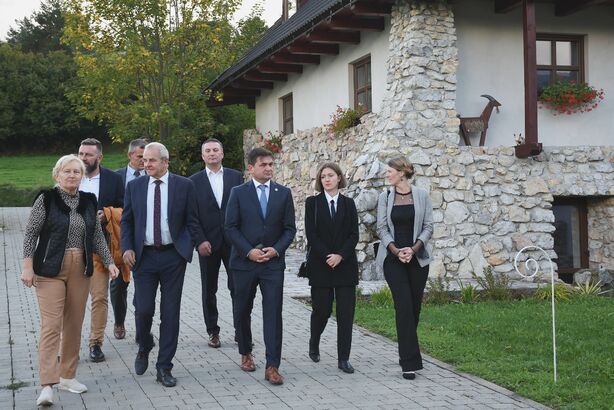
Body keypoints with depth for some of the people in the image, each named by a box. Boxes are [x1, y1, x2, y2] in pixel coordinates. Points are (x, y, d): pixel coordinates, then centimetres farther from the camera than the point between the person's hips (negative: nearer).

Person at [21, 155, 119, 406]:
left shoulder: (88, 201, 8)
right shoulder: (46, 199, -3)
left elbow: (97, 235, 13)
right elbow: (31, 234, -4)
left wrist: (109, 262, 5)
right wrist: (27, 266, -11)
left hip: (80, 269, 5)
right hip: (50, 269, -4)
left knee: (74, 325, 9)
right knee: (51, 325, -10)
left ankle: (67, 376, 22)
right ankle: (47, 385, -11)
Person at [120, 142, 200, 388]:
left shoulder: (184, 185, 1)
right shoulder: (134, 187, 6)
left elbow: (191, 222, 5)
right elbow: (126, 221, 10)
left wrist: (185, 248, -5)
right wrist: (127, 248, -3)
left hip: (173, 256, -1)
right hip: (144, 256, 1)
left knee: (170, 313, 2)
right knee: (143, 310, -3)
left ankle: (164, 368, 12)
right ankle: (144, 349, 28)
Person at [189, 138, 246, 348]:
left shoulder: (236, 177, 5)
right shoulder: (194, 181, 3)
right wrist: (200, 241, -9)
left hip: (233, 242, 0)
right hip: (208, 243, 0)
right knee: (209, 290, 7)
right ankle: (213, 331, 17)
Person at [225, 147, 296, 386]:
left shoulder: (283, 193, 5)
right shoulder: (238, 193, 1)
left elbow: (289, 228, 4)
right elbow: (230, 227, -3)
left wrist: (276, 249, -11)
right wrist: (248, 251, -12)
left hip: (273, 262, 0)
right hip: (244, 261, 0)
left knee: (273, 313, -7)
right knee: (242, 311, 12)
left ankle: (272, 366, -6)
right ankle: (246, 353, 33)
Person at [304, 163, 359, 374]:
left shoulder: (348, 203, 8)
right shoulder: (313, 203, 3)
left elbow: (354, 234, 2)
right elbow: (311, 234, -4)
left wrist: (340, 255, -12)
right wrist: (327, 257, -13)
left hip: (345, 264, 2)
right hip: (320, 265, -1)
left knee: (346, 311, -2)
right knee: (322, 309, 2)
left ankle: (343, 358, 3)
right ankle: (314, 344, 30)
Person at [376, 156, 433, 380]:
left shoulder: (422, 195, 2)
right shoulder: (385, 197, 4)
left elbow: (428, 226, 1)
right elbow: (382, 228, 1)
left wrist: (413, 248, -13)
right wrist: (396, 251, -13)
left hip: (417, 257, 1)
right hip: (393, 258, -1)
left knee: (414, 306, 6)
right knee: (404, 305, -11)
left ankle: (406, 353, 26)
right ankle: (410, 362, -10)